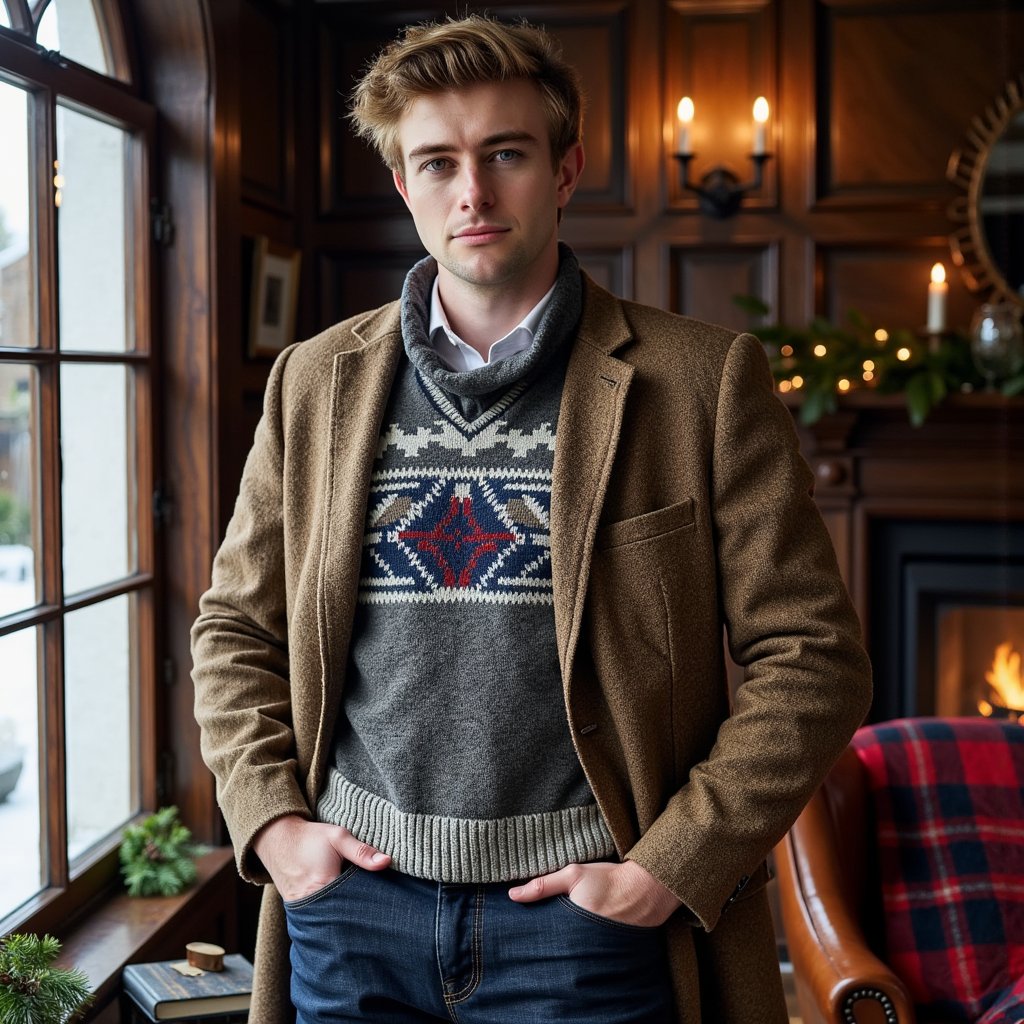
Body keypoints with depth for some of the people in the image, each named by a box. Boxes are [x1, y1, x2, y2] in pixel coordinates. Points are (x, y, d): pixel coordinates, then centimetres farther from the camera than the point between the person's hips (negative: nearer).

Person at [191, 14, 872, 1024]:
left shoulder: (704, 380, -4)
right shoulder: (313, 382, 6)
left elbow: (811, 657, -5)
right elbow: (234, 627, 13)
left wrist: (672, 868, -11)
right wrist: (271, 819, 0)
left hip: (585, 909, -2)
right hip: (350, 905, 3)